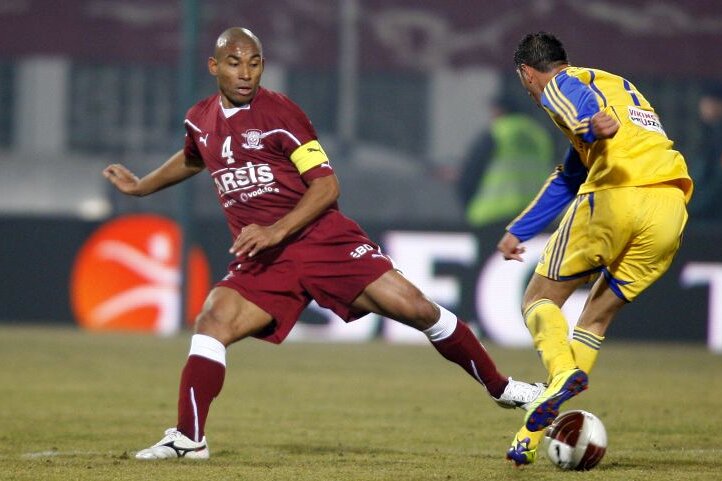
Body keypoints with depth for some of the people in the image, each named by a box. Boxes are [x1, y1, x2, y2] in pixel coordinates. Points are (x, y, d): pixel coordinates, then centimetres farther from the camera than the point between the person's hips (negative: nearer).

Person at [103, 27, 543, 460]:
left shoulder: (280, 112, -7)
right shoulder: (201, 120, 9)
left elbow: (326, 185, -10)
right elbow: (191, 160, 36)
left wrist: (276, 231, -21)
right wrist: (140, 186, 42)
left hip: (324, 240, -4)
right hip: (262, 260, 4)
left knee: (412, 306, -13)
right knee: (212, 322, -20)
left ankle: (500, 387, 2)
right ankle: (189, 439, -15)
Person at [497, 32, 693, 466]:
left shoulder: (557, 85, 11)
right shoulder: (617, 83, 35)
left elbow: (578, 99, -17)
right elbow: (568, 180, 43)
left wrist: (593, 124, -40)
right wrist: (518, 232, 50)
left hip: (617, 196, -7)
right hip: (672, 206, 7)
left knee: (540, 299, 9)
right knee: (597, 318, 16)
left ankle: (563, 374, -19)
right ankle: (533, 436, 8)